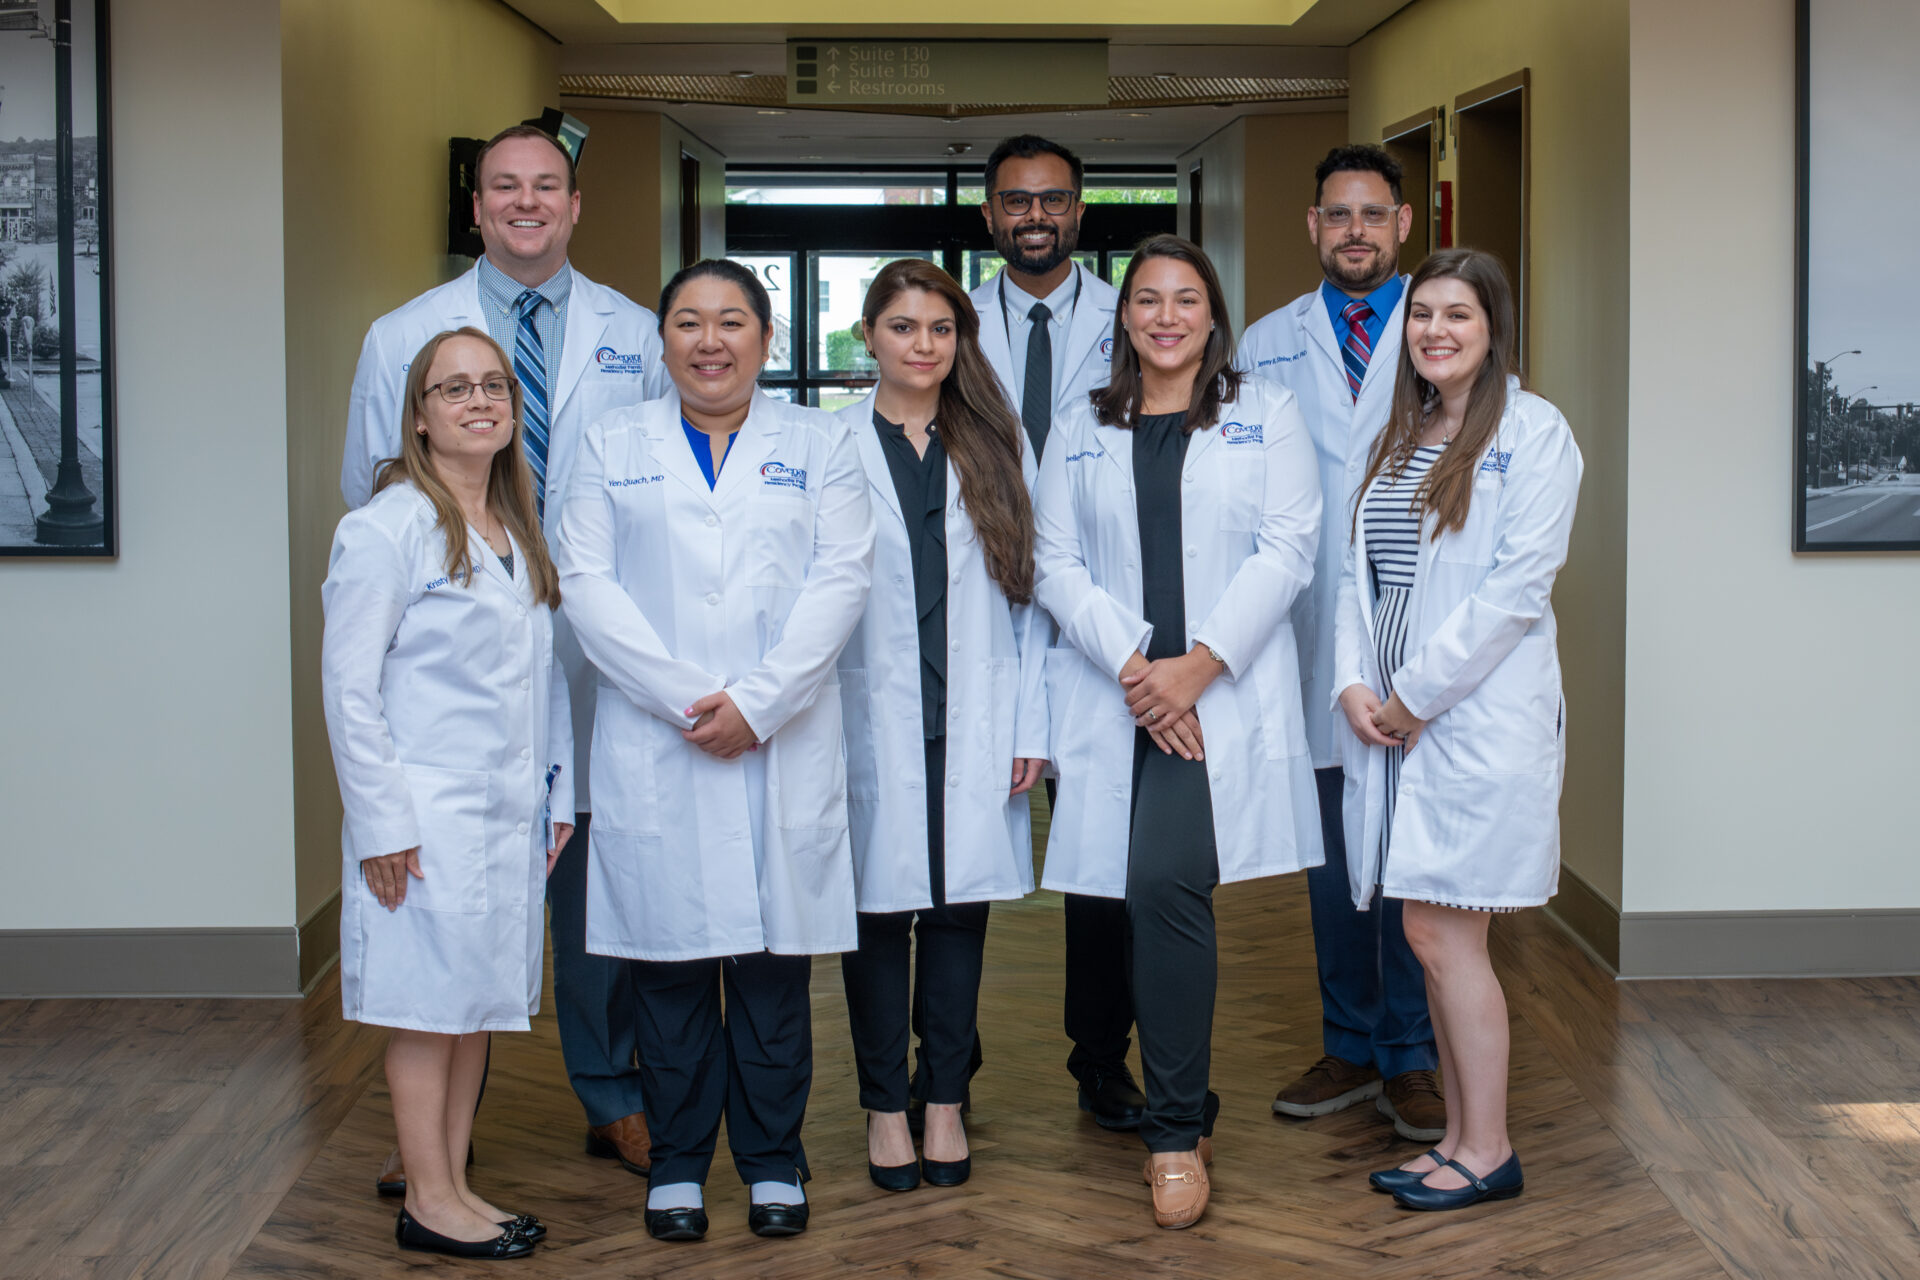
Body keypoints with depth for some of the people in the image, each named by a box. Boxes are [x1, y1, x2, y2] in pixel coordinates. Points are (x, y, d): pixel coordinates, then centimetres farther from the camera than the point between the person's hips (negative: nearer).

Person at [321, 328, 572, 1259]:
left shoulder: (520, 532, 13)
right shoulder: (388, 528, -10)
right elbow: (349, 685, -12)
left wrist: (555, 793, 10)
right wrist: (381, 822, -15)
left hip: (509, 815, 7)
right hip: (428, 820, -7)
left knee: (479, 1005, 12)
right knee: (428, 1012, 0)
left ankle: (455, 1186, 22)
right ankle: (427, 1203, 10)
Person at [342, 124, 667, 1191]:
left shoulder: (638, 336, 8)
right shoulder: (403, 338, 8)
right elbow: (368, 494, 10)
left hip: (595, 653, 0)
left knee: (600, 880, 6)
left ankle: (615, 1100, 21)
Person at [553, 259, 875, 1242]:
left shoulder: (816, 444, 10)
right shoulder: (613, 445, 10)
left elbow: (841, 579, -1)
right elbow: (585, 582, 0)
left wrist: (757, 702, -12)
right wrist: (684, 697, -12)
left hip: (784, 745, 0)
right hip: (653, 746, 0)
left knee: (774, 954, 3)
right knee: (669, 956, 3)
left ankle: (771, 1158, 15)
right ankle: (678, 1161, 16)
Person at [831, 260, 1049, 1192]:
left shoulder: (998, 445, 9)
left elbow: (1028, 589, 7)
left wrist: (1029, 723, 1)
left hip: (973, 725, 2)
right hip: (873, 722, -1)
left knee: (961, 907, 5)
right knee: (879, 911, 3)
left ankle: (945, 1103, 17)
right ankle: (885, 1107, 15)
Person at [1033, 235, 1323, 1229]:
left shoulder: (1265, 415, 10)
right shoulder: (1079, 432, 17)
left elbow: (1286, 550, 1)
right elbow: (1055, 563, 8)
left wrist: (1200, 663, -10)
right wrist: (1128, 662, -8)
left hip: (1225, 692, -3)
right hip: (1112, 699, 3)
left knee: (1164, 880, -20)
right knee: (1149, 896, 2)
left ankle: (1174, 1131, -9)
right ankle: (1189, 1110, 21)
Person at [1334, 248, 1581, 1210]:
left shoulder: (1533, 434, -6)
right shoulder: (1393, 442, 16)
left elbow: (1516, 589, -13)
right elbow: (1359, 570, 15)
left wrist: (1415, 694, -12)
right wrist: (1353, 685, -1)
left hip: (1480, 717, -7)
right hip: (1392, 719, 7)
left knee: (1442, 935, -6)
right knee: (1434, 940, 9)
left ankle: (1488, 1152, 6)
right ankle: (1460, 1136, 19)